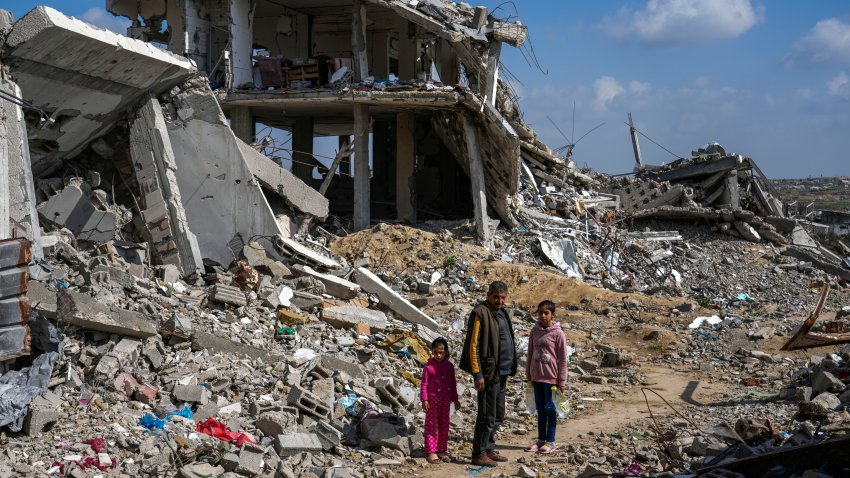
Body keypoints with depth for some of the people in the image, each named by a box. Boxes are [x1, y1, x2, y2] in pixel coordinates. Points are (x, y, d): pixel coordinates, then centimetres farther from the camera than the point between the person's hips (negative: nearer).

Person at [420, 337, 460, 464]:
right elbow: (424, 384, -7)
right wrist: (424, 400, -12)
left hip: (445, 399, 4)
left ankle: (442, 450, 19)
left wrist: (455, 399, 11)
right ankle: (430, 452, 3)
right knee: (432, 425, 0)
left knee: (444, 425, 10)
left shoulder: (449, 366, 3)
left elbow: (453, 384, 10)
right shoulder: (429, 366, -9)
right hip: (432, 399, -4)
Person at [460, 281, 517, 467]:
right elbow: (473, 345, -17)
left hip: (501, 372, 9)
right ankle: (479, 455, 3)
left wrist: (507, 370, 17)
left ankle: (489, 450, 25)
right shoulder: (480, 313, -13)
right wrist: (477, 374, -20)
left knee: (498, 415, 15)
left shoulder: (501, 313, 14)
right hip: (489, 372, -9)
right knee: (487, 416, -4)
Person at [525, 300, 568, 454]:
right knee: (540, 408, 12)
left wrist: (562, 380, -9)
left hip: (551, 376, -5)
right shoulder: (535, 331, 4)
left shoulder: (558, 333, -11)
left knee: (550, 408, 3)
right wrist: (529, 374, 12)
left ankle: (550, 441, 12)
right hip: (537, 376, 5)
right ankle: (541, 440, 21)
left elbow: (562, 358, -9)